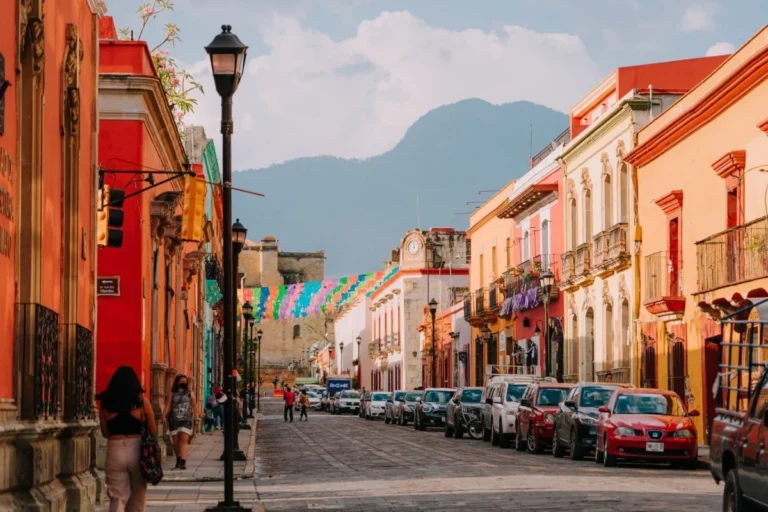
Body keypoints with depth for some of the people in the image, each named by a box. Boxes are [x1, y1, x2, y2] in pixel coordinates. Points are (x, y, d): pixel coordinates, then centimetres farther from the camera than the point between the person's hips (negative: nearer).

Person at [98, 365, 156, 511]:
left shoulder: (105, 403, 2)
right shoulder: (141, 401, -2)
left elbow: (105, 432, 7)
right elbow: (153, 431, 4)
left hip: (114, 451, 1)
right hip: (136, 450, 0)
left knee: (117, 498, 4)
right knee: (137, 495, 17)